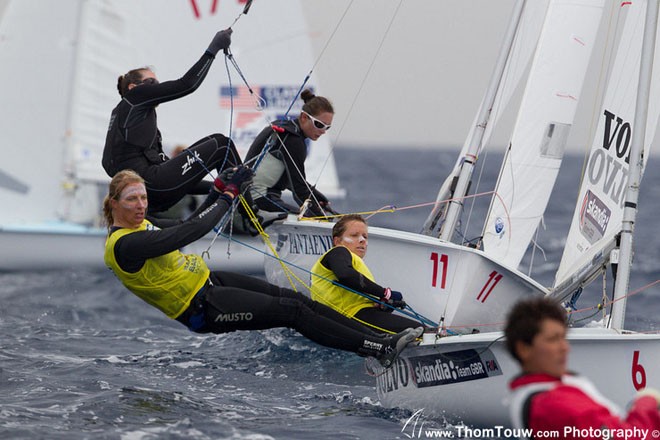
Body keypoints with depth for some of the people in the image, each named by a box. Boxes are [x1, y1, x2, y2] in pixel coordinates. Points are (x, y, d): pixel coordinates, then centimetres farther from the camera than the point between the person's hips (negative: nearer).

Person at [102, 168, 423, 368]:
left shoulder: (141, 224, 9)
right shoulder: (123, 245, -23)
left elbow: (185, 227, 19)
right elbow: (188, 233, -28)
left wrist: (218, 190, 6)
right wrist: (226, 197, -18)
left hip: (209, 282, 10)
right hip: (202, 309, -10)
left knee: (298, 300, -1)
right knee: (293, 311, -14)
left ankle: (381, 337, -1)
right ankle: (382, 349, -12)